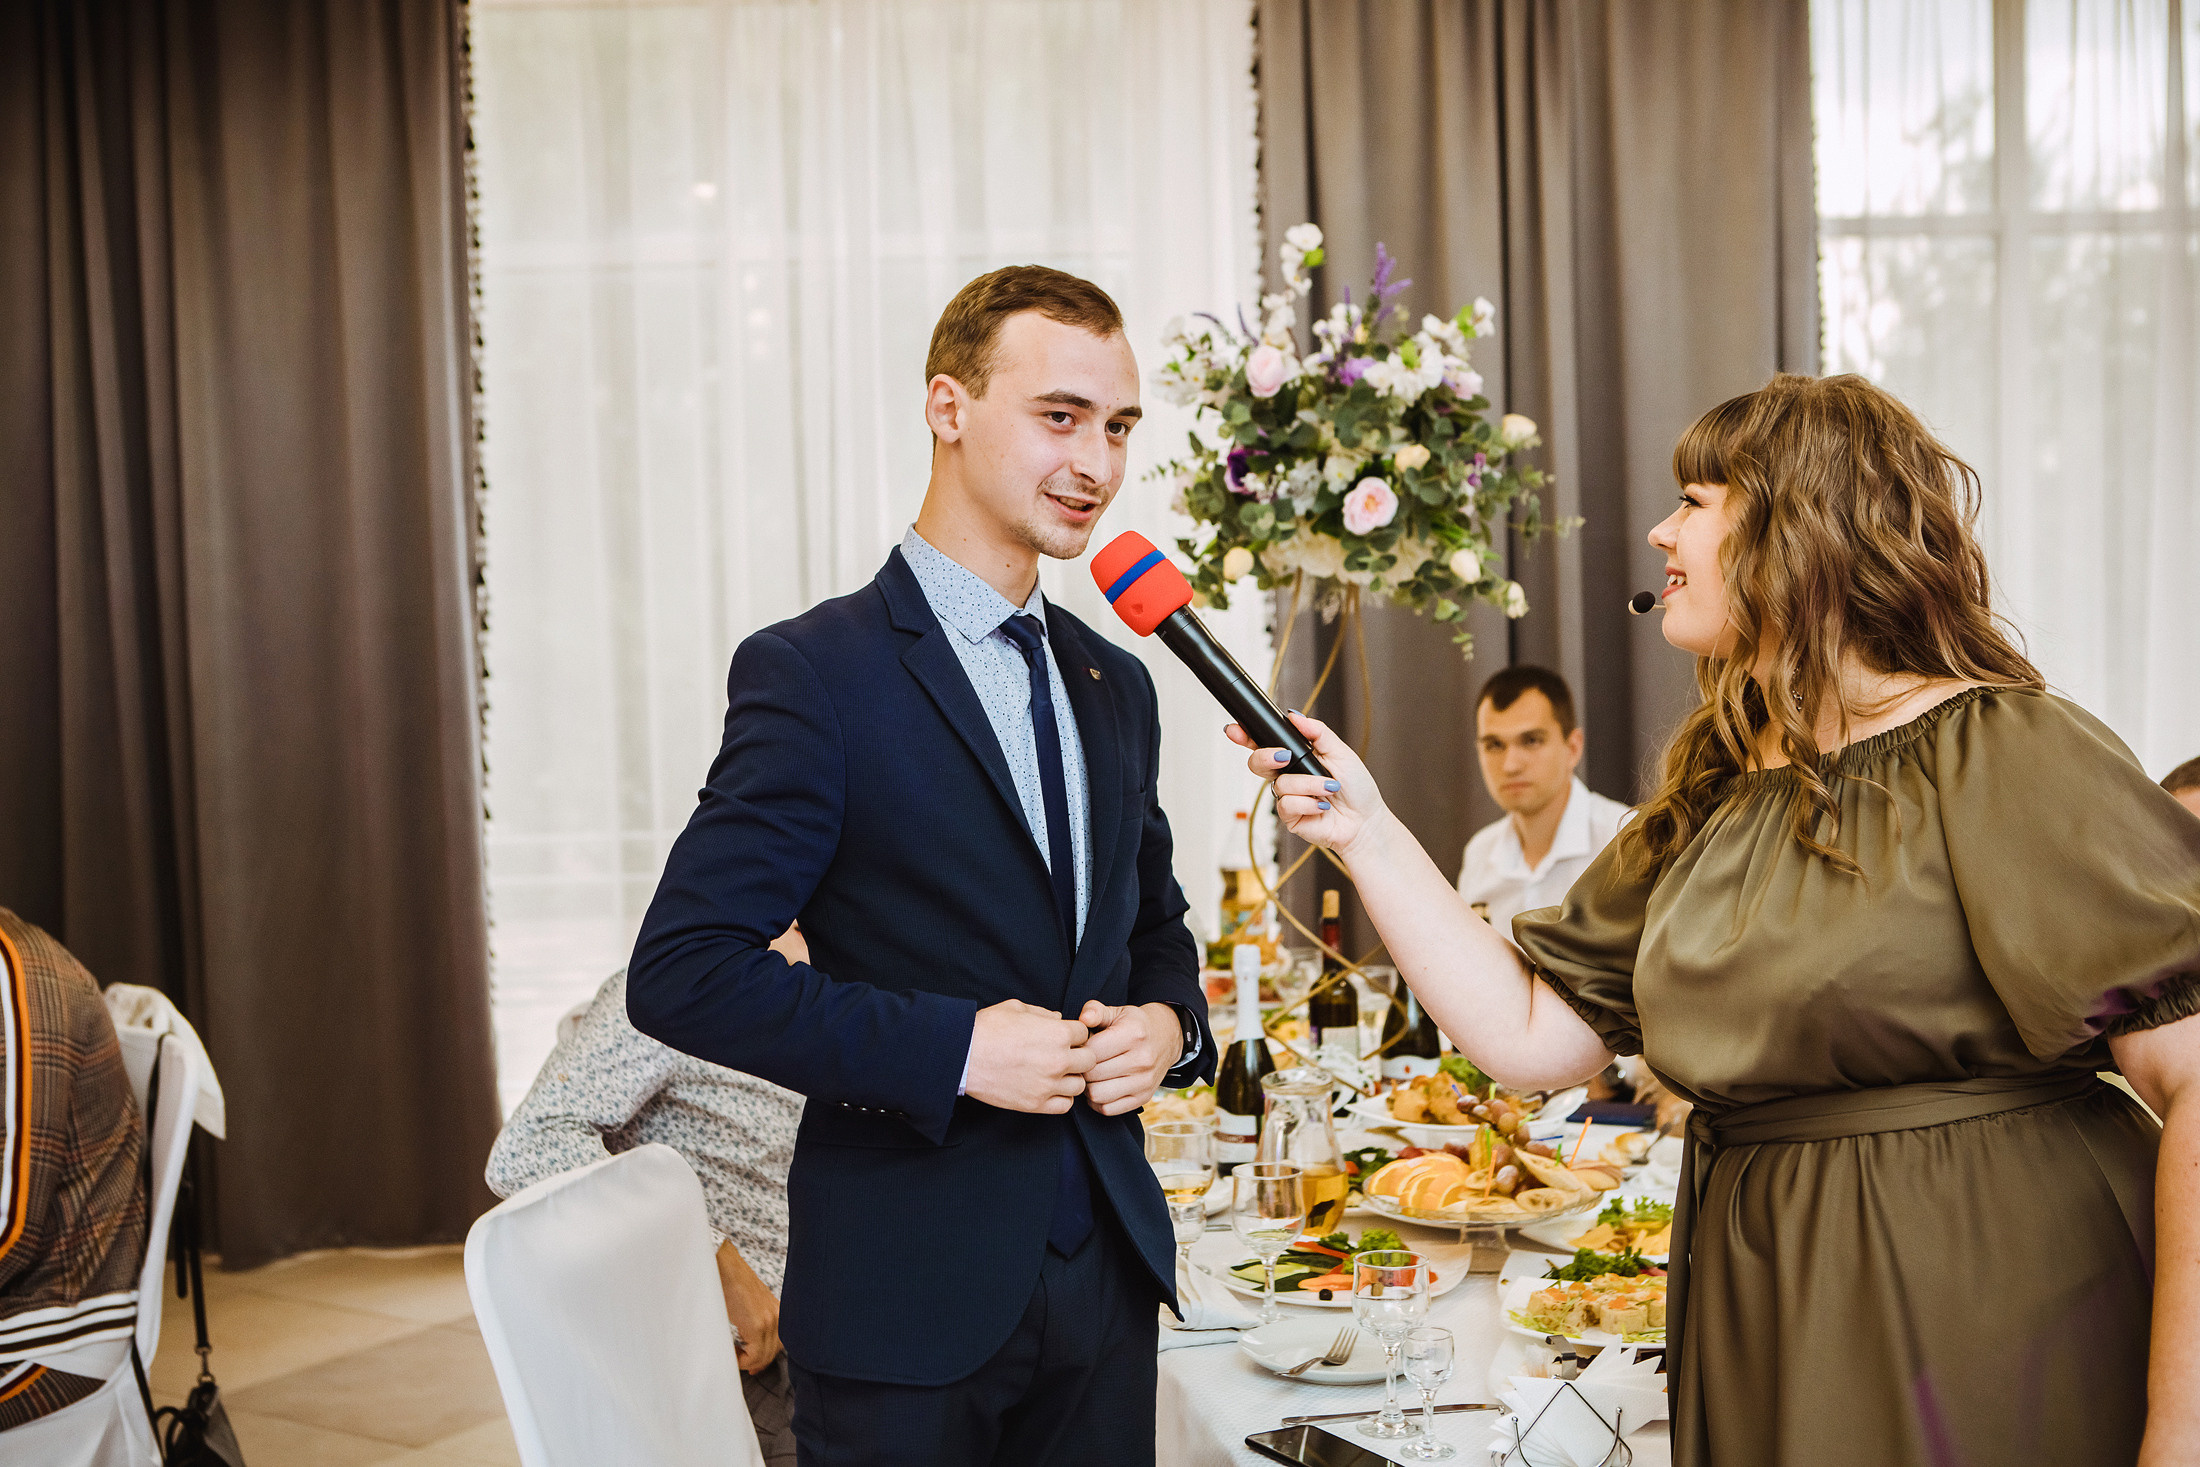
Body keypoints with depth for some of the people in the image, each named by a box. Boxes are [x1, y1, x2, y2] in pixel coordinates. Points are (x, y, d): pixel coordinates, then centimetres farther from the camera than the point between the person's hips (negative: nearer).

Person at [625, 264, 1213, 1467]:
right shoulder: (814, 672, -12)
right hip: (911, 1289, -6)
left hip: (1106, 1268, 6)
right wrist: (953, 1048, -21)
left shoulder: (1115, 684, 9)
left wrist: (1168, 1026, -2)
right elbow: (681, 971, -16)